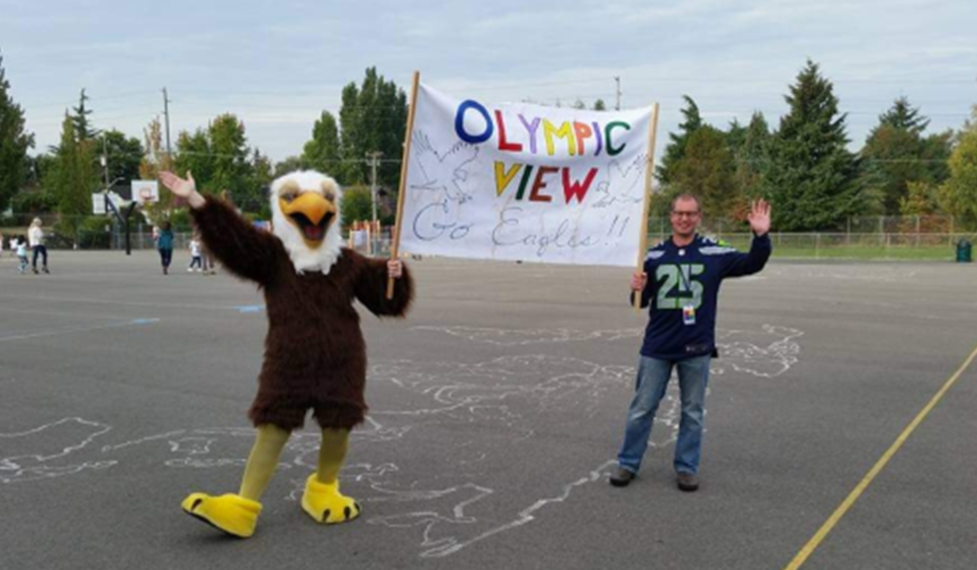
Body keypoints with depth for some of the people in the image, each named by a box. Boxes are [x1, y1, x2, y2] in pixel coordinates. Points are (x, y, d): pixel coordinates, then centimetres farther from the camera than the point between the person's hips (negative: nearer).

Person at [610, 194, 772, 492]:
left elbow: (751, 264, -7)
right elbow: (642, 301, 8)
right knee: (642, 408, 7)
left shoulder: (714, 252, -3)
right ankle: (628, 463, 19)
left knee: (693, 411, 10)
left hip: (696, 348, -1)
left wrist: (760, 236, -24)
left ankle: (686, 467, 23)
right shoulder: (655, 255, 2)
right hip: (656, 347, 1)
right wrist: (638, 288, -15)